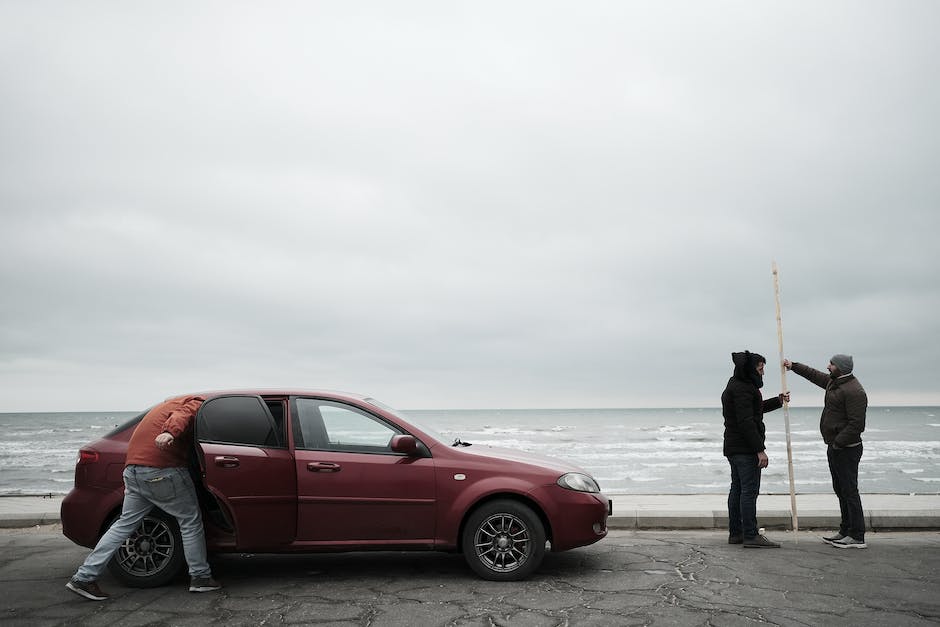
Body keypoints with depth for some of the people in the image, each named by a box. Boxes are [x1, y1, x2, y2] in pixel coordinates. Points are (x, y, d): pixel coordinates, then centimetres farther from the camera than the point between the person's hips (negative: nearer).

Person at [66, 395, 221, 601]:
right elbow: (182, 416, -20)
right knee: (190, 521, 4)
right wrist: (170, 433, -37)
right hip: (162, 470, -8)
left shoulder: (169, 404, 31)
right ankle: (200, 577, 11)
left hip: (132, 468, 9)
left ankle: (84, 577, 16)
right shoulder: (197, 404, -1)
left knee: (125, 524, 17)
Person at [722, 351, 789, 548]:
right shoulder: (742, 389, -16)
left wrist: (778, 401, 28)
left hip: (733, 447, 11)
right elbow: (746, 421, -23)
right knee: (749, 490, -8)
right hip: (745, 448, -11)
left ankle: (735, 533, 19)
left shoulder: (735, 386, 18)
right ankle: (751, 536, -7)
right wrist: (760, 449, -23)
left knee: (737, 488, 13)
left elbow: (755, 408, 32)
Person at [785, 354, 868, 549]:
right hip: (835, 447, 10)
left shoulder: (854, 391, -19)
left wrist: (838, 442, -22)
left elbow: (856, 424, -24)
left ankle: (857, 537, -2)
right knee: (840, 490, 15)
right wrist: (793, 366, 34)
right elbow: (814, 375, 31)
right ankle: (846, 531, 23)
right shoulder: (833, 382, 11)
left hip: (846, 449, -10)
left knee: (849, 491, -7)